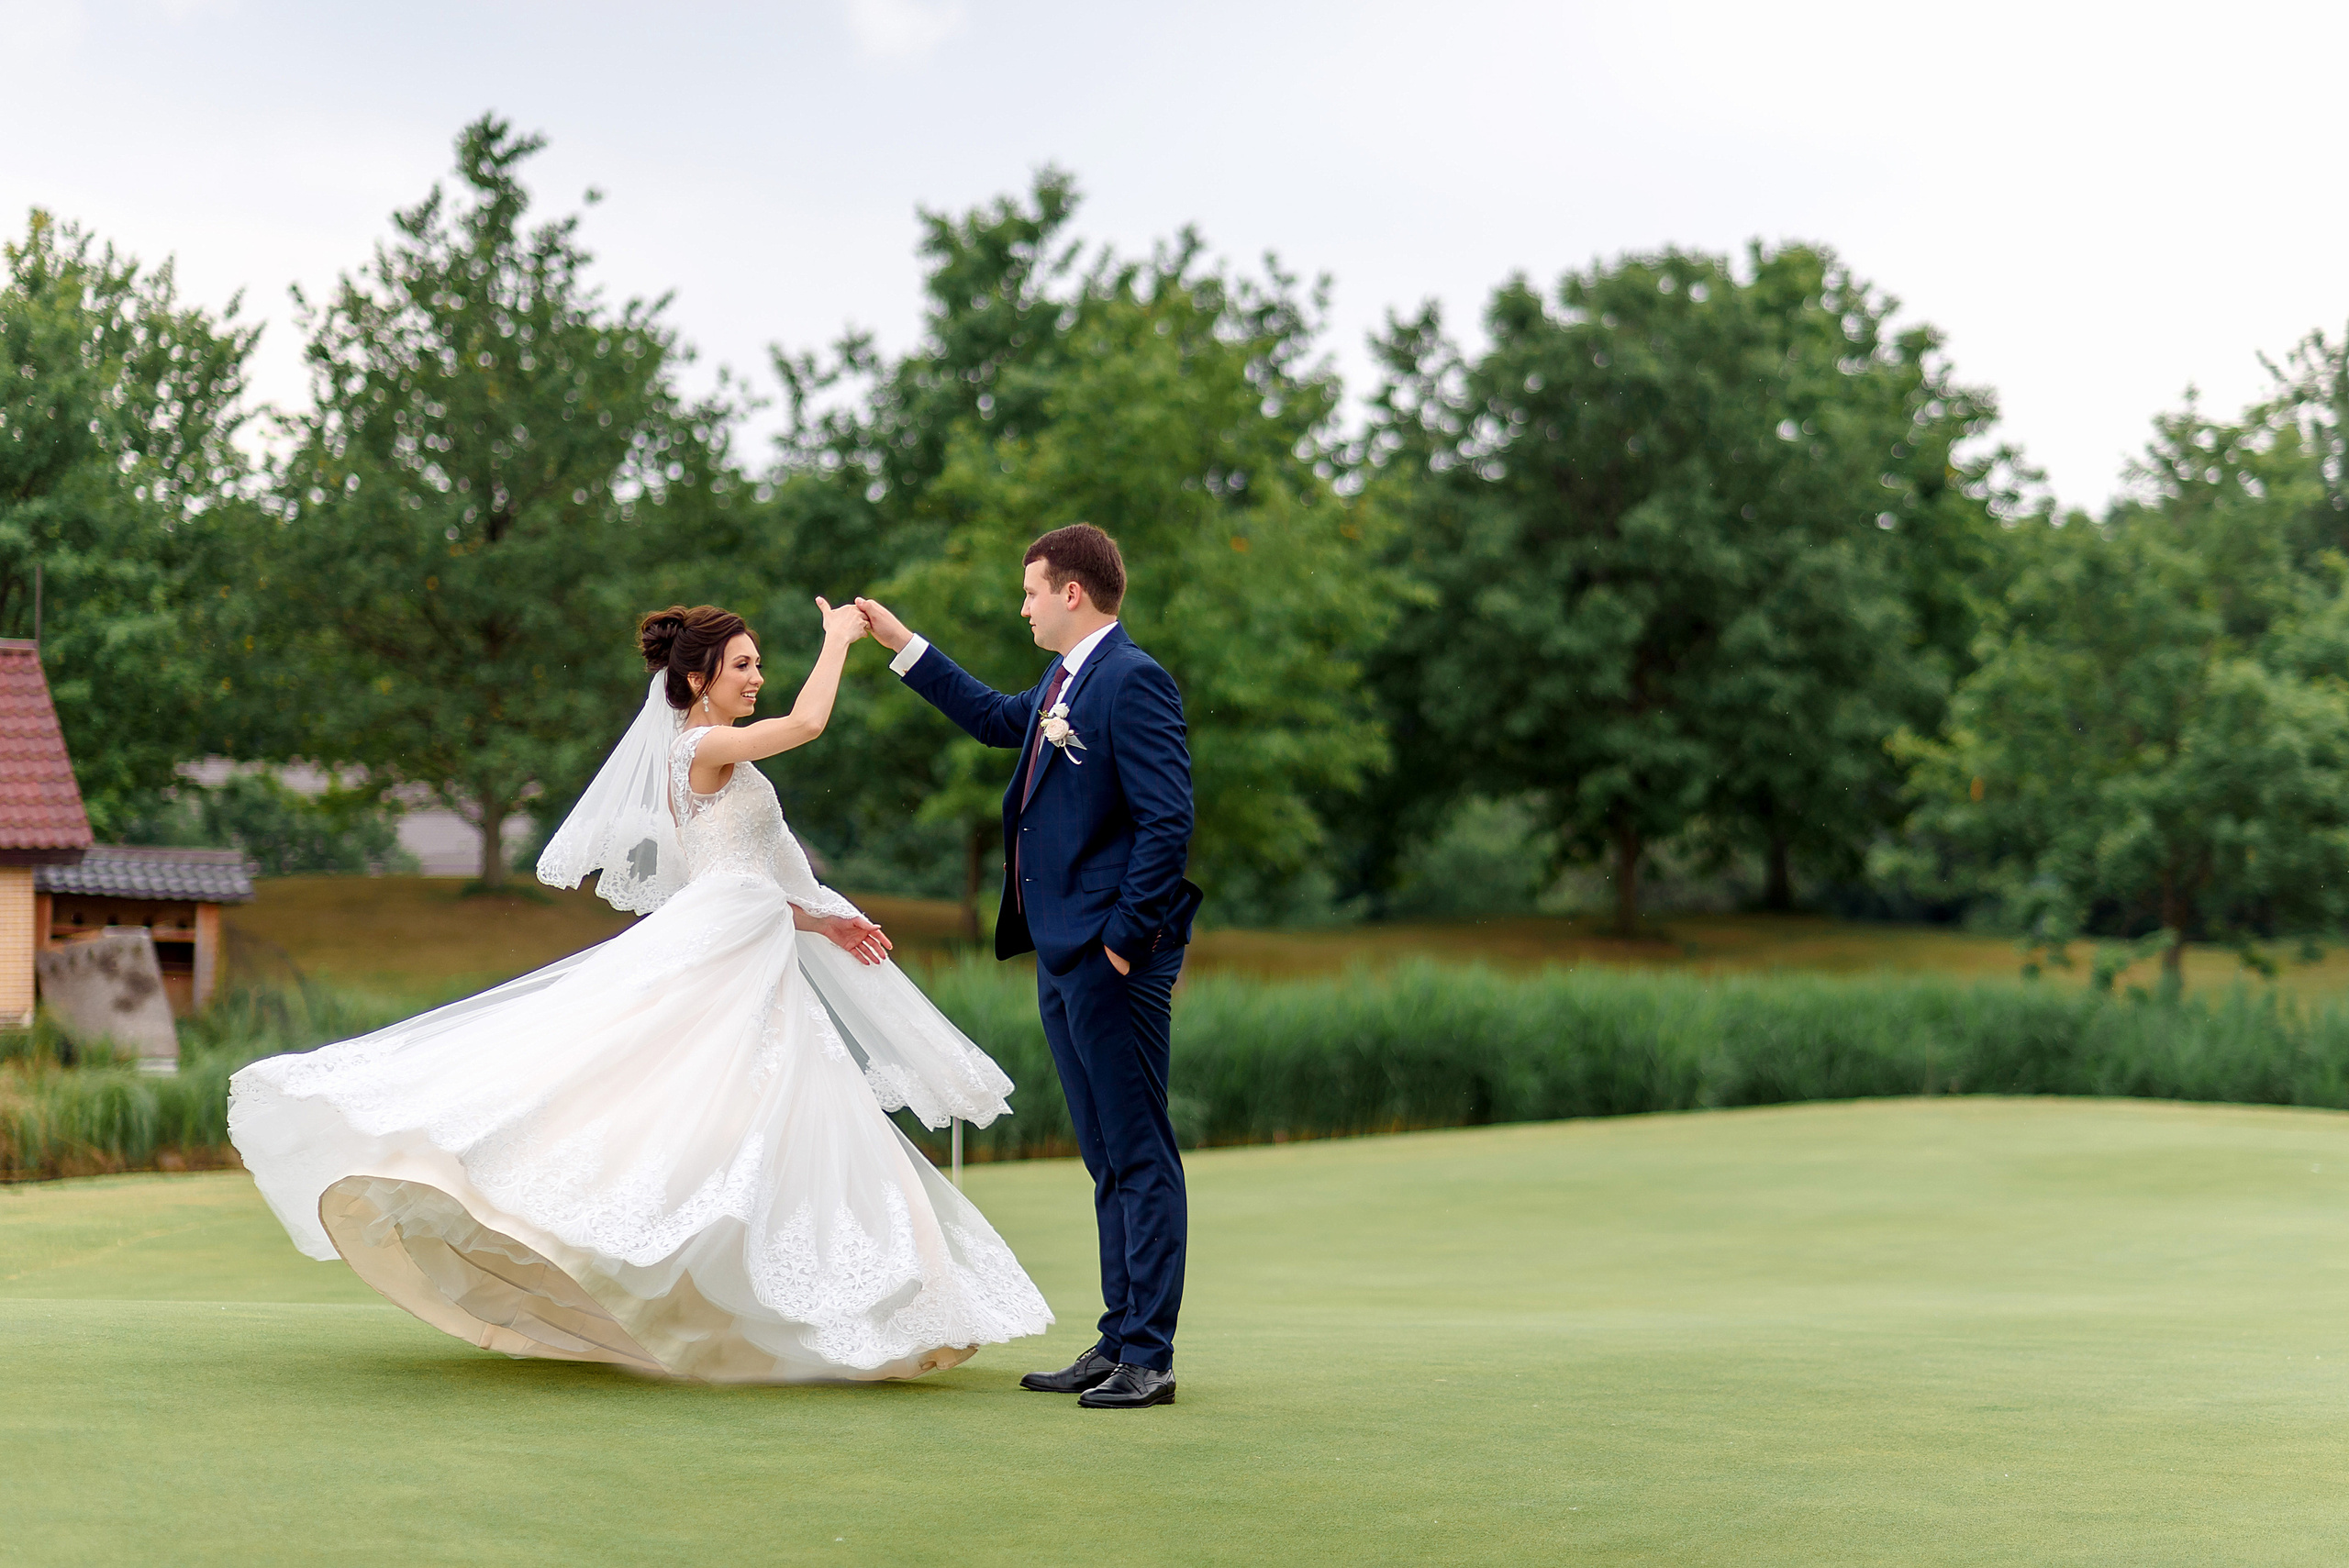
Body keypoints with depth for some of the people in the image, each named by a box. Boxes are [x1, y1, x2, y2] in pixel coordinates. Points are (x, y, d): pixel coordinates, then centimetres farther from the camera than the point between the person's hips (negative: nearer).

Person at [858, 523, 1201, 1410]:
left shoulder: (1132, 681, -13)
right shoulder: (1065, 682, 17)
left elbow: (1168, 819, -19)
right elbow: (995, 719, 37)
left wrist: (1126, 940, -18)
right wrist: (901, 644, 37)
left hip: (1111, 959, -10)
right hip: (1062, 957, 10)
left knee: (1140, 1156, -5)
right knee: (1109, 1162, 13)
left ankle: (1149, 1358, -2)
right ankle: (1120, 1343, 18)